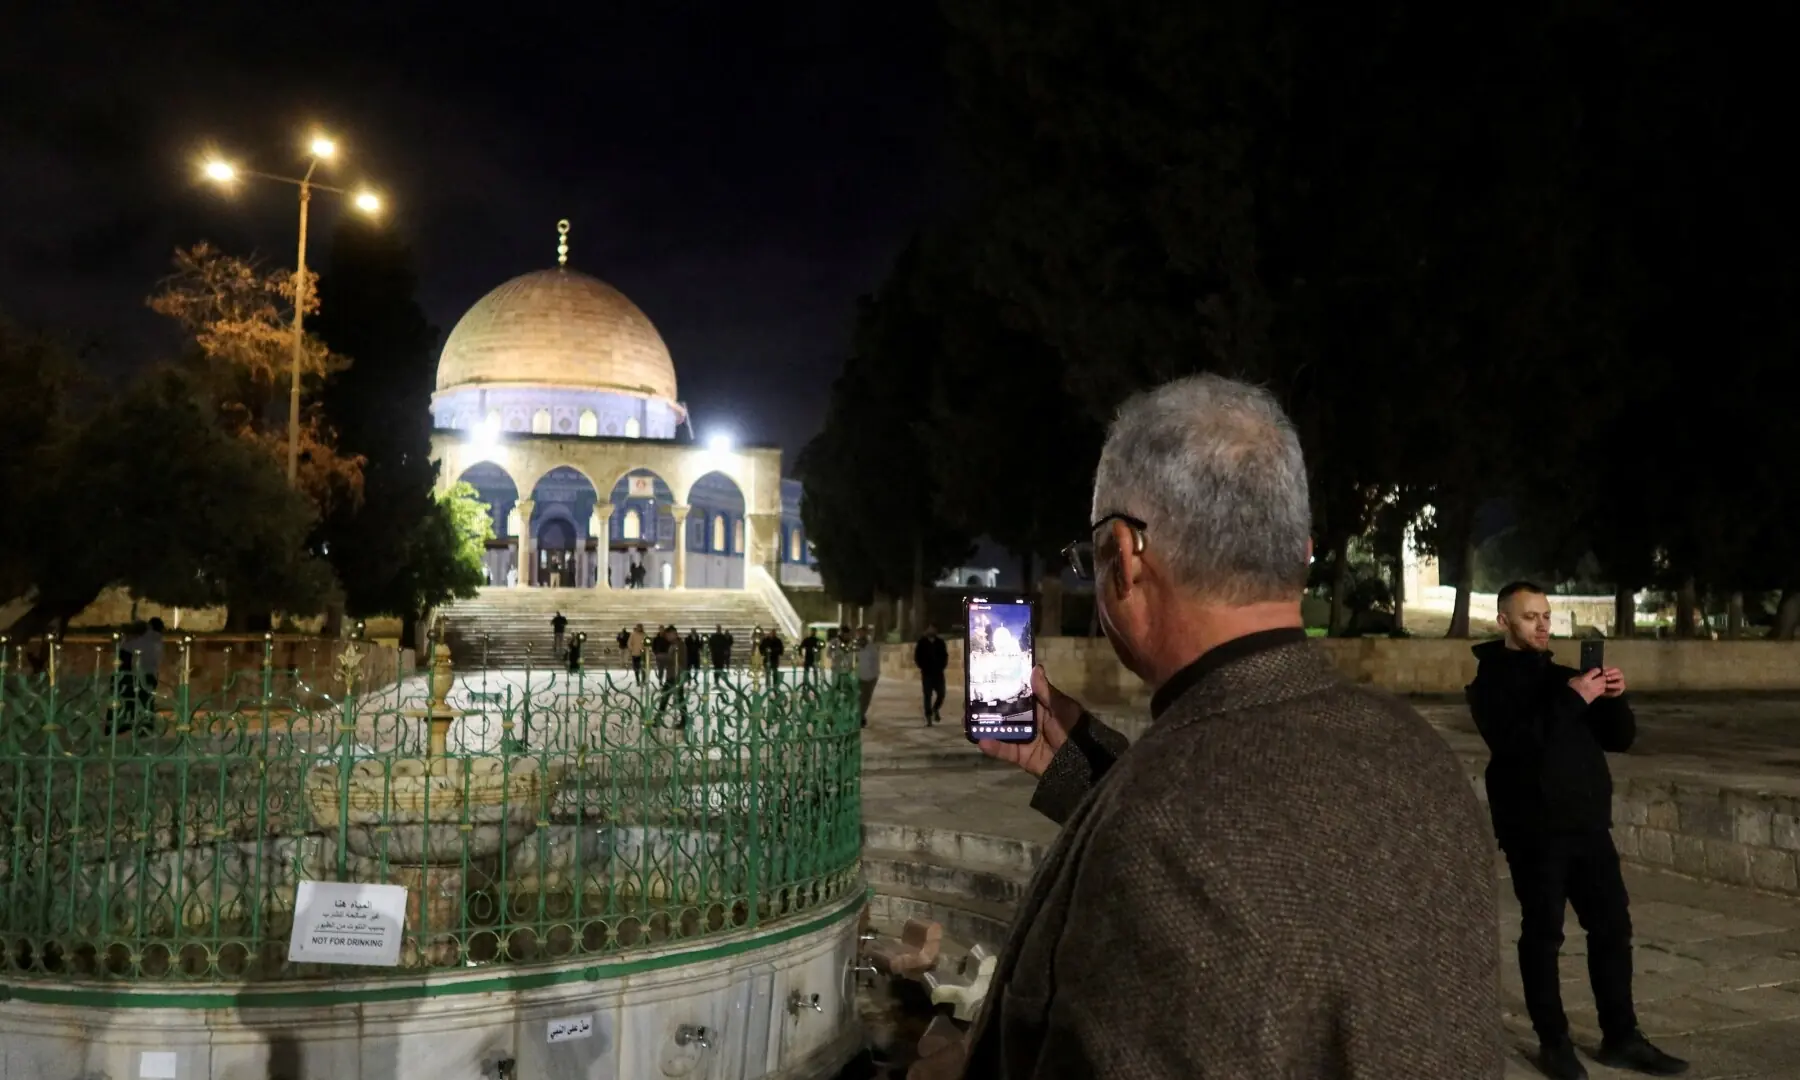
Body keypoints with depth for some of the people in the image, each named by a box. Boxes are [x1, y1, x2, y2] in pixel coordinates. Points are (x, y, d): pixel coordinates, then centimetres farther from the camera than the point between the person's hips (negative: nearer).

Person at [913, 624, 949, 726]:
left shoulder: (940, 642, 2)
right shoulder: (922, 643, -5)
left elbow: (945, 656, 11)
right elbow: (917, 657, -1)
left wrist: (942, 666, 0)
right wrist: (923, 667, -7)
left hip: (938, 673, 3)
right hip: (927, 673, -3)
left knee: (941, 694, 3)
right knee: (928, 696, -3)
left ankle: (935, 710, 31)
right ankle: (928, 717, 3)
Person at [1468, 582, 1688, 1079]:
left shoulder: (1561, 674, 17)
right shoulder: (1491, 682, -3)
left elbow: (1620, 738, 14)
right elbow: (1514, 741, -21)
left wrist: (1613, 698, -6)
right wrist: (1572, 699, -24)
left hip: (1589, 824, 6)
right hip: (1535, 830, -6)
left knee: (1613, 928, 9)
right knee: (1543, 935, 1)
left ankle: (1621, 1038, 20)